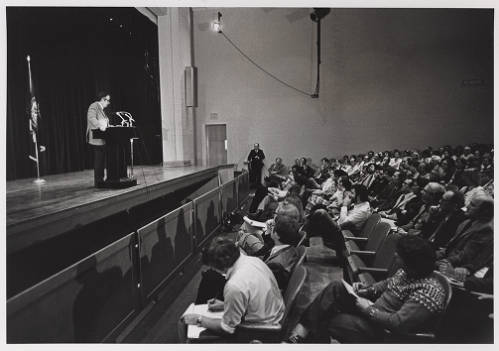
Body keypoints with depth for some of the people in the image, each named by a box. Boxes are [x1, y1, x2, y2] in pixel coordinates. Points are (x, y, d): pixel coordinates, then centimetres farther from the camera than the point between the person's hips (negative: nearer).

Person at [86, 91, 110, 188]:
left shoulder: (102, 109, 21)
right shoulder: (94, 106, -7)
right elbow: (91, 118, -23)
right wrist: (100, 126, -35)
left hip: (103, 139, 9)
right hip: (97, 139, -9)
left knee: (102, 161, 10)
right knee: (98, 161, -8)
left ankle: (100, 180, 16)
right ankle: (98, 182, -3)